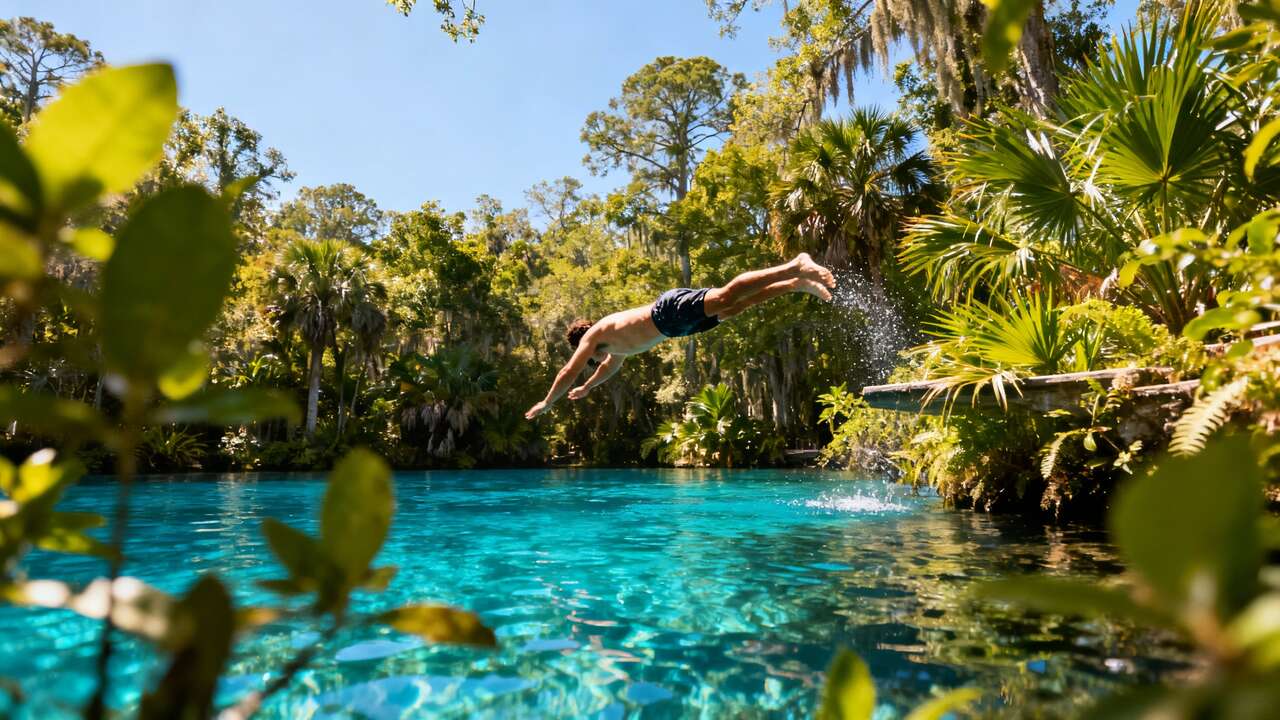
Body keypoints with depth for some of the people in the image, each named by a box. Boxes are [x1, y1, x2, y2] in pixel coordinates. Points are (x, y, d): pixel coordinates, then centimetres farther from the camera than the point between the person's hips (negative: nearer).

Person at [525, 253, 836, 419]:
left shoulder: (593, 335, 9)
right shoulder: (613, 337, 32)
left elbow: (569, 372, 9)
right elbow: (612, 364, 51)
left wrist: (546, 403, 20)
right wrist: (588, 387, 61)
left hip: (672, 309, -8)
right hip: (675, 313, 8)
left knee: (728, 295, -24)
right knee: (736, 306, 5)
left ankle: (796, 265, -35)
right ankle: (797, 284, -4)